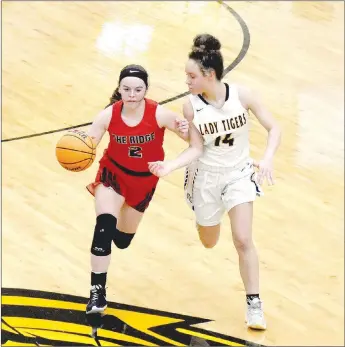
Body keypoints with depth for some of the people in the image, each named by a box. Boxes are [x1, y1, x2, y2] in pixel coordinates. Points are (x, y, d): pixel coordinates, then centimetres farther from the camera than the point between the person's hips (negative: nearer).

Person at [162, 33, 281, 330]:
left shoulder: (242, 95, -19)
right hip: (205, 176, 2)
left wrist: (268, 158, -29)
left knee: (243, 240, -14)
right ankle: (206, 214, 57)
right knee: (209, 243, 18)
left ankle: (254, 304, -1)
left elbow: (274, 128, -14)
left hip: (239, 174, -1)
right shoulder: (191, 106, -16)